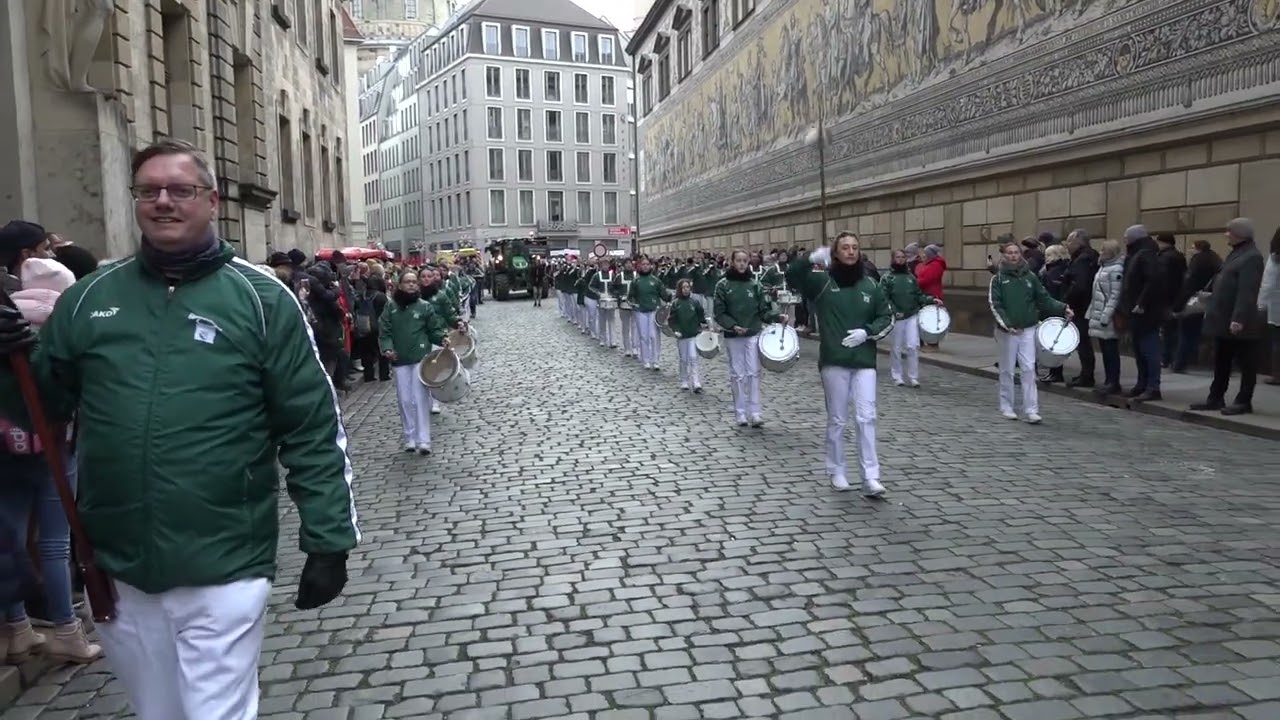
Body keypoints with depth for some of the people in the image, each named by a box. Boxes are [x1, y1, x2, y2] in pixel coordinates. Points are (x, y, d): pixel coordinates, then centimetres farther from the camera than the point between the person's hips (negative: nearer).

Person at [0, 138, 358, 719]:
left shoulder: (261, 298, -7)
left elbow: (312, 429, -7)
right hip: (115, 570, 5)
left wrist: (328, 539, -9)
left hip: (223, 570, -4)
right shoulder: (89, 298, 4)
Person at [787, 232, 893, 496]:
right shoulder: (822, 281, -2)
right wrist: (810, 259, -35)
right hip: (834, 362, -2)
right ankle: (837, 472, 23)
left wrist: (867, 332, -9)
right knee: (837, 420, 8)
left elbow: (887, 318, 10)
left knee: (866, 418, -4)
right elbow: (791, 277, -17)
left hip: (864, 362, 2)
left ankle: (870, 478, -2)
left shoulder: (870, 285, 6)